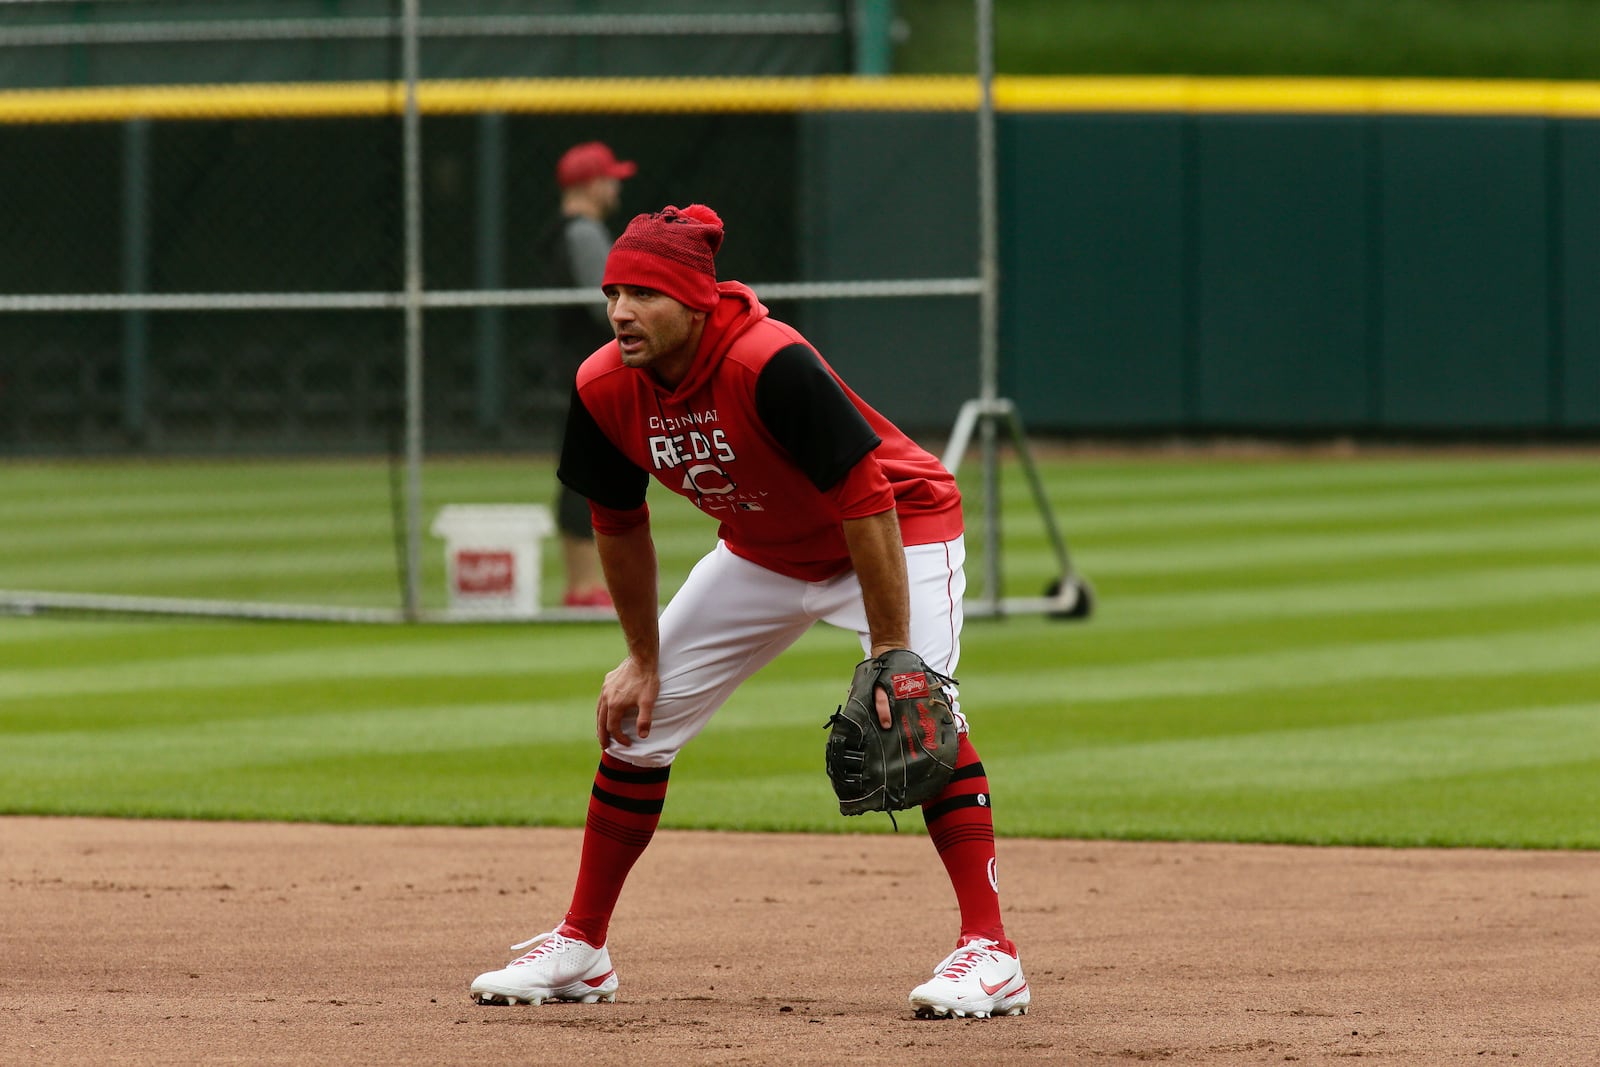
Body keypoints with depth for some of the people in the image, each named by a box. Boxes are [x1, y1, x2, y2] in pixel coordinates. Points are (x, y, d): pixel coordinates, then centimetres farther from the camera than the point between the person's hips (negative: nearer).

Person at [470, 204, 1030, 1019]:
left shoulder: (770, 365, -37)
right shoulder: (605, 390, -17)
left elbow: (867, 502, -35)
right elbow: (619, 524, 0)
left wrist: (889, 658, -35)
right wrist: (643, 659, 4)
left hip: (900, 529, -7)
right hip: (762, 553, 7)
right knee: (635, 720, 5)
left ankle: (989, 953, -25)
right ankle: (580, 950, 18)